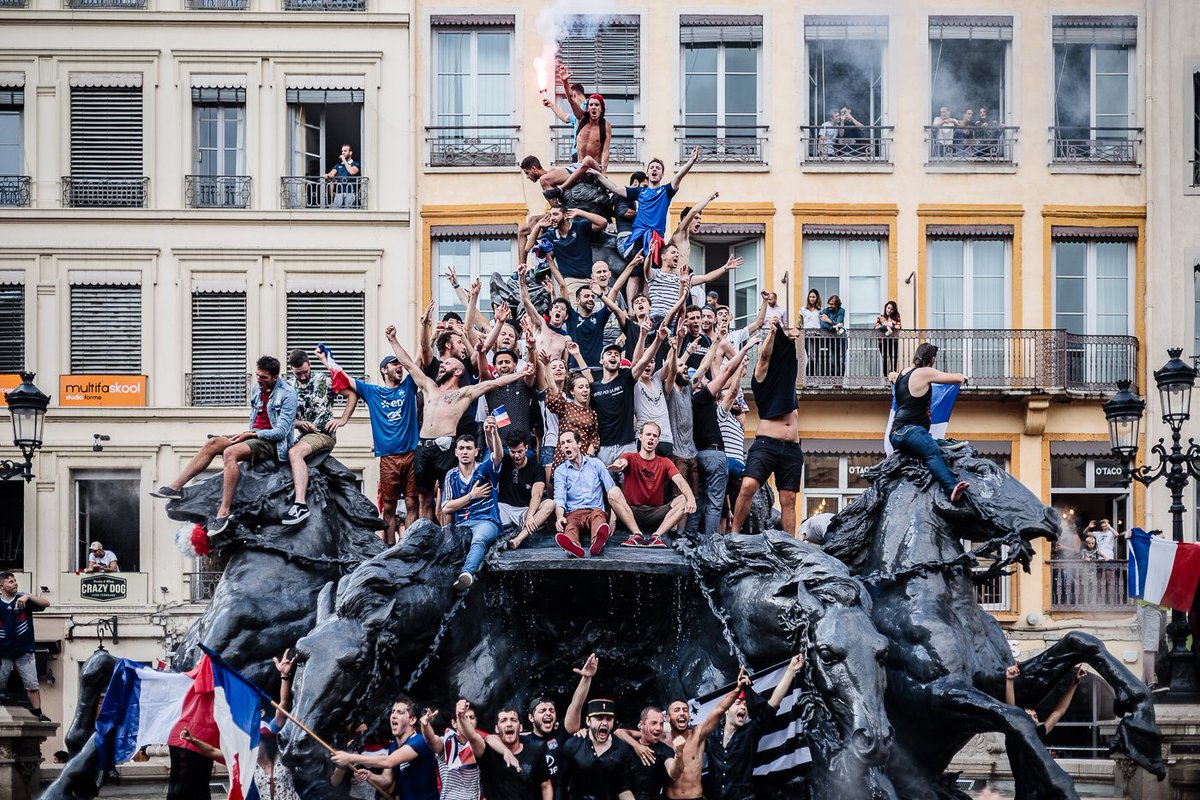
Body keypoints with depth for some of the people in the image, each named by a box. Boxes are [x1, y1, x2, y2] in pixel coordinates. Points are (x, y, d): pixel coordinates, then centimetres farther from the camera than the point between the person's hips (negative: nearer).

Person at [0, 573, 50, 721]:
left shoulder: (24, 599, -2)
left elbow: (46, 604, -13)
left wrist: (28, 596, -26)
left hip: (24, 651, 0)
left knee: (32, 685, -1)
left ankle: (37, 712, 4)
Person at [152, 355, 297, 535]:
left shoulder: (286, 395, -11)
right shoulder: (257, 392, 14)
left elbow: (281, 432, -17)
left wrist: (251, 434, -14)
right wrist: (248, 434, 6)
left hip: (273, 442, -9)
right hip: (254, 437, 9)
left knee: (230, 452, -31)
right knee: (213, 443, -7)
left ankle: (223, 512, -38)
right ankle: (175, 487, -9)